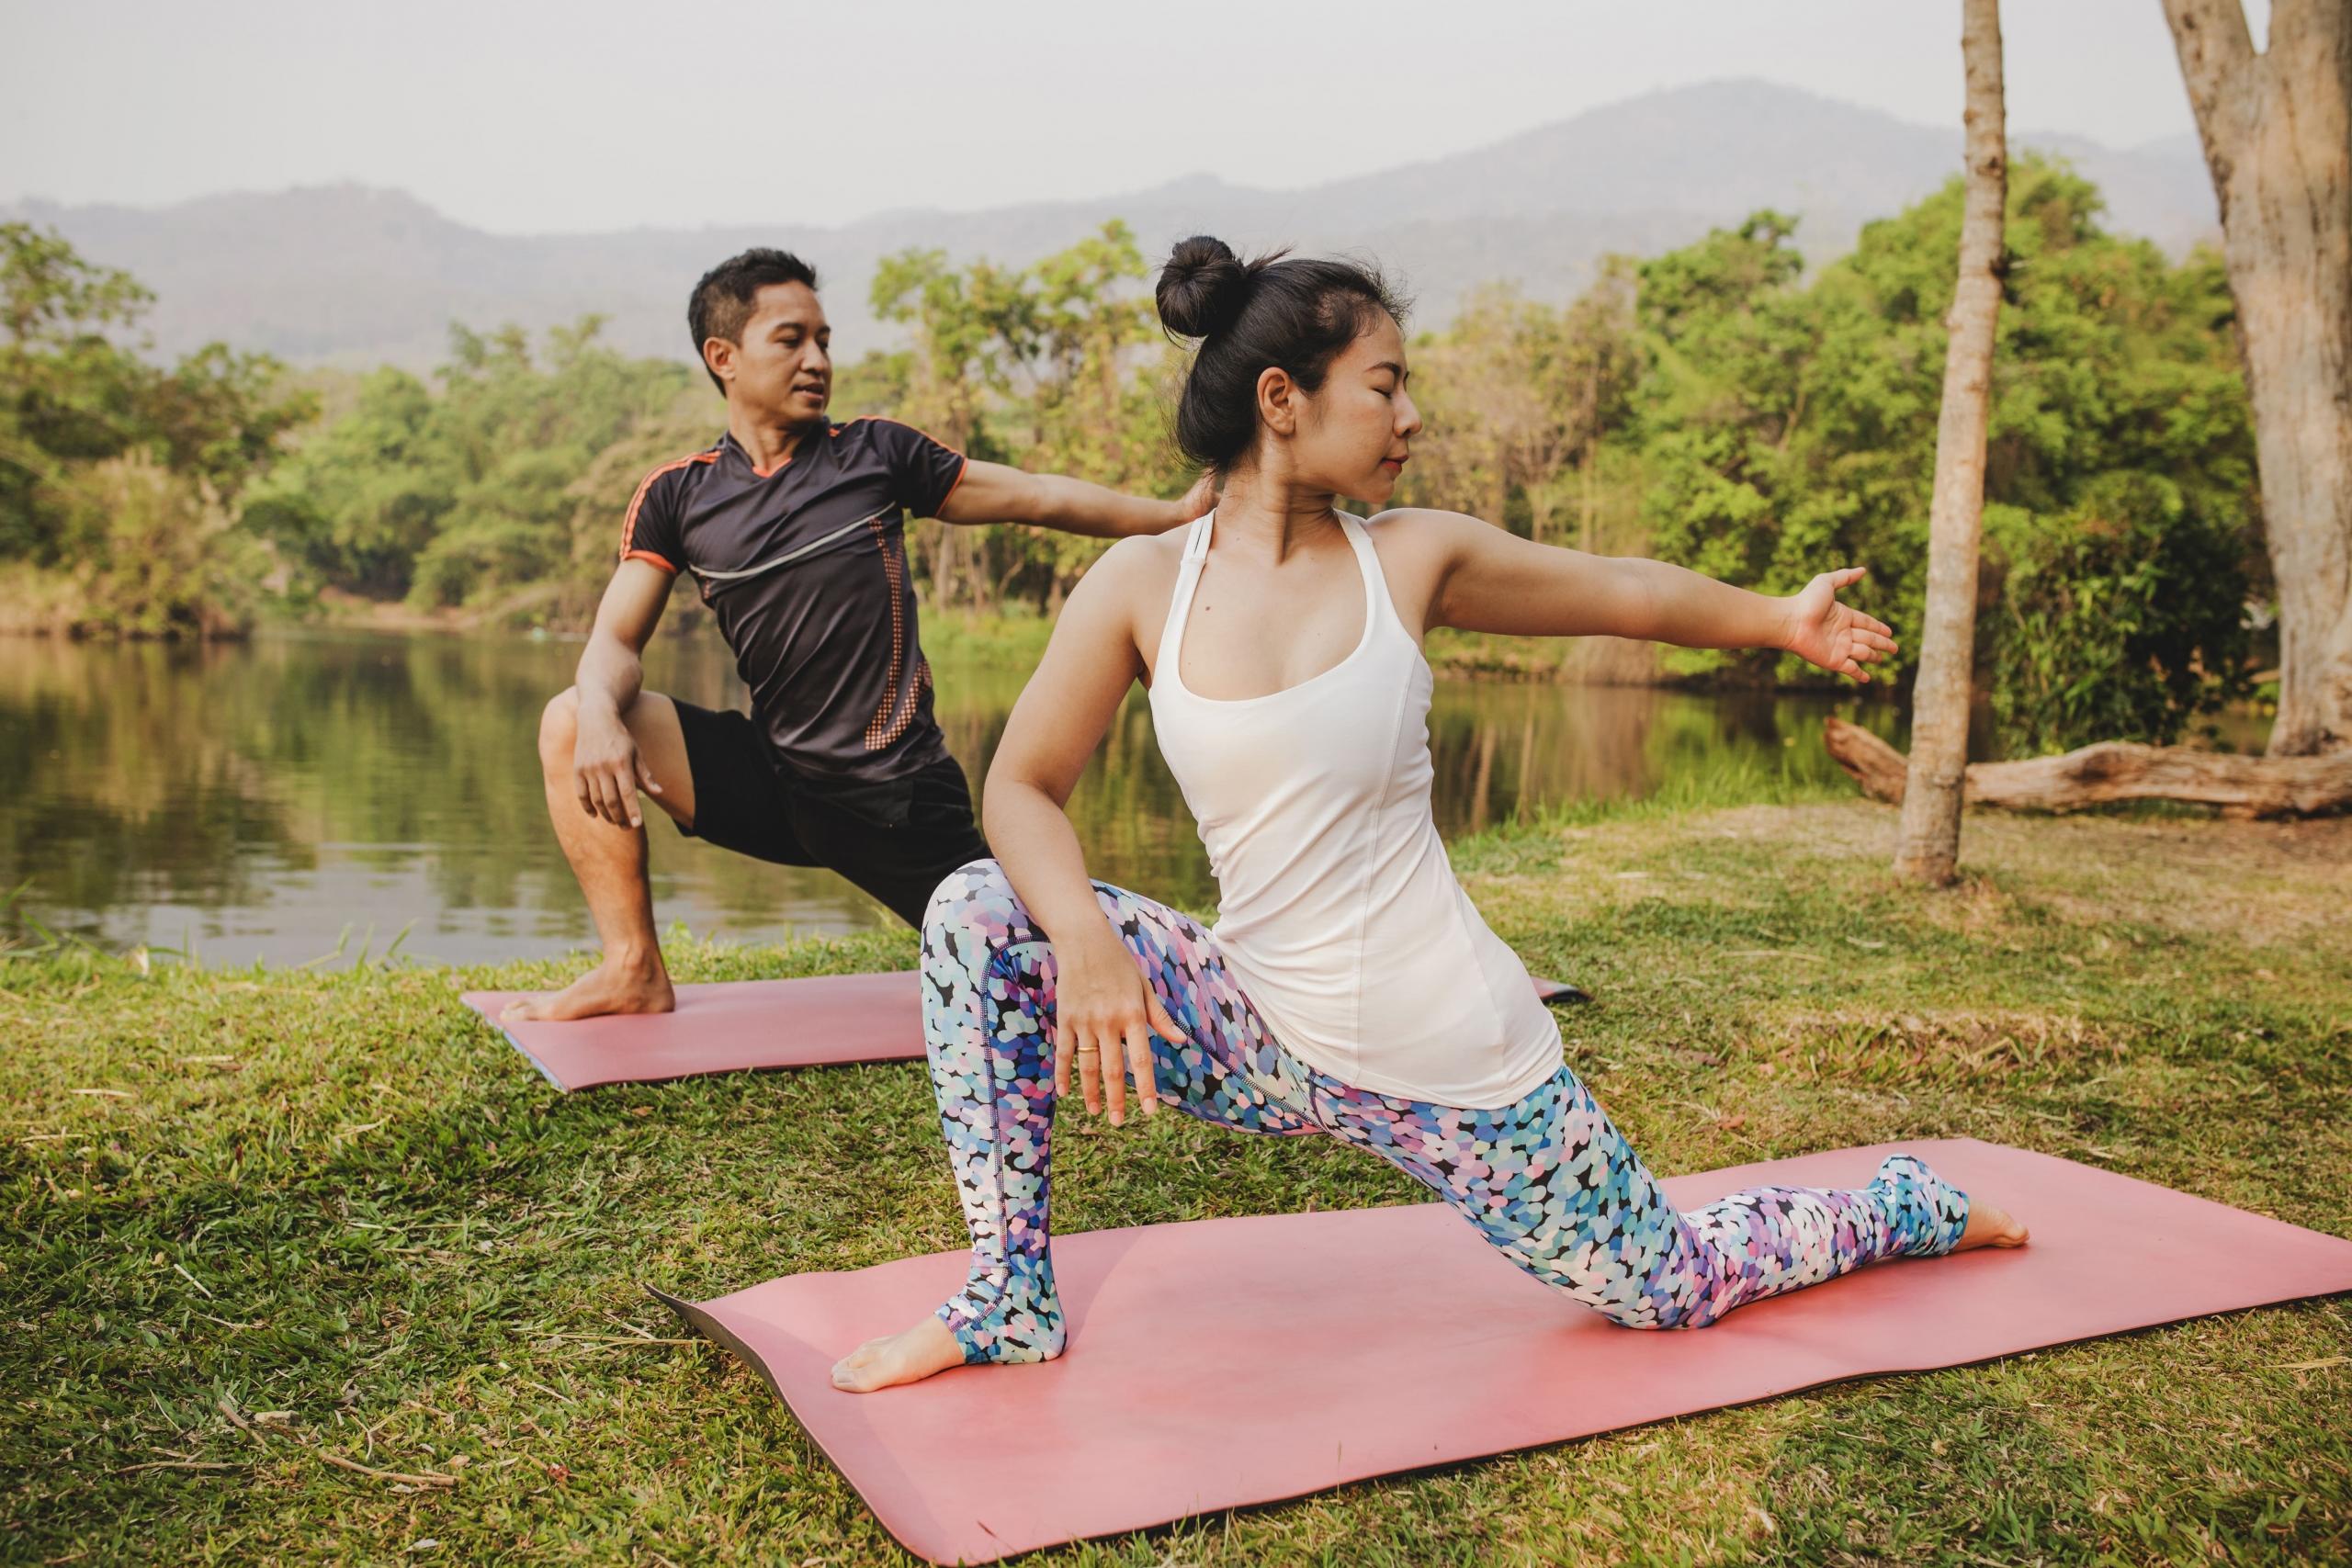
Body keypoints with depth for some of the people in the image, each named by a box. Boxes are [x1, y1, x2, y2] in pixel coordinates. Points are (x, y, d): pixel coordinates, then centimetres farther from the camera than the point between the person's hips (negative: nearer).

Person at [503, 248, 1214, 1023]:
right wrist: (601, 713, -25)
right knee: (571, 725, -15)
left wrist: (1178, 513, 2)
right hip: (773, 778, 2)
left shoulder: (876, 453, 3)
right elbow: (616, 641, -2)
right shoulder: (675, 496, 5)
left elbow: (1038, 496, 7)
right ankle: (636, 972, -7)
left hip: (899, 794, -1)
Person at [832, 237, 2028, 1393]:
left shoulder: (1413, 558, -7)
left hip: (1448, 1057, -1)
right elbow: (1022, 788, -4)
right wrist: (1086, 942, -22)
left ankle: (1908, 1211, 42)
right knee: (978, 918, -14)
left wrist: (1779, 620, 19)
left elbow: (1622, 594, 10)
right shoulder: (1143, 586, -7)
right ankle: (1010, 1303, 1)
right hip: (1264, 1044, 1)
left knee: (1669, 1291, 11)